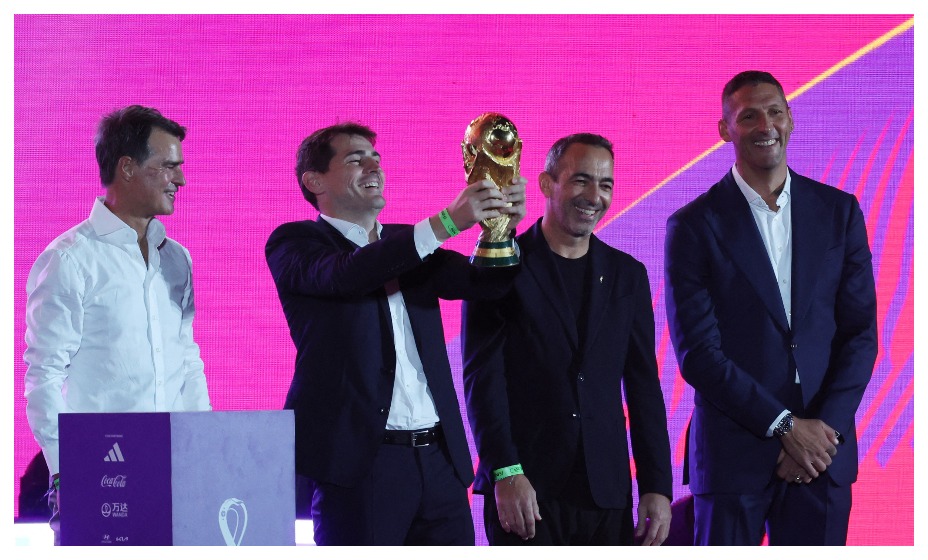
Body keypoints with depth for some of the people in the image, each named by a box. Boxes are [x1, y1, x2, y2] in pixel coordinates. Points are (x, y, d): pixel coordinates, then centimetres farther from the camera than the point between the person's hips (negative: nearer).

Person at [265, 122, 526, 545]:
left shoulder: (409, 246, 20)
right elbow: (343, 273, -19)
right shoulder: (294, 243, 1)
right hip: (361, 460, -6)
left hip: (440, 460, 6)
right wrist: (447, 221, -26)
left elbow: (484, 282, 9)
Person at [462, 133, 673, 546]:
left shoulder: (627, 275, 13)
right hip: (525, 488, -4)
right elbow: (482, 377, -5)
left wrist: (657, 486, 6)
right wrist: (505, 473, -14)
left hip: (606, 494, 4)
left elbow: (643, 386, 12)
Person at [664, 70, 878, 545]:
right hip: (734, 452, -2)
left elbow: (861, 332, 7)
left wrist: (825, 426, -7)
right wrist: (785, 426, -10)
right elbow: (697, 352, -6)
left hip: (822, 449, 2)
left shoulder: (839, 212, 8)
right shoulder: (694, 226, -2)